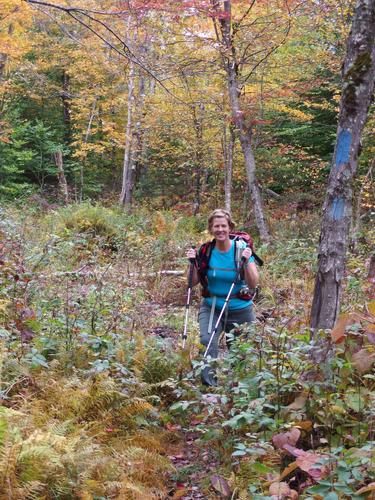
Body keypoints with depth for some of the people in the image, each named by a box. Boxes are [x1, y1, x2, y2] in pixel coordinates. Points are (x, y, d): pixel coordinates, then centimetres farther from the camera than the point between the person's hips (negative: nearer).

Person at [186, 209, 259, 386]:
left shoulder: (241, 248, -11)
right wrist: (193, 263, -15)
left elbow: (253, 284, -15)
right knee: (207, 341, -25)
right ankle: (209, 383, -21)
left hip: (240, 310, -1)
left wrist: (246, 263, -30)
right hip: (211, 307, 1)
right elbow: (194, 282, 2)